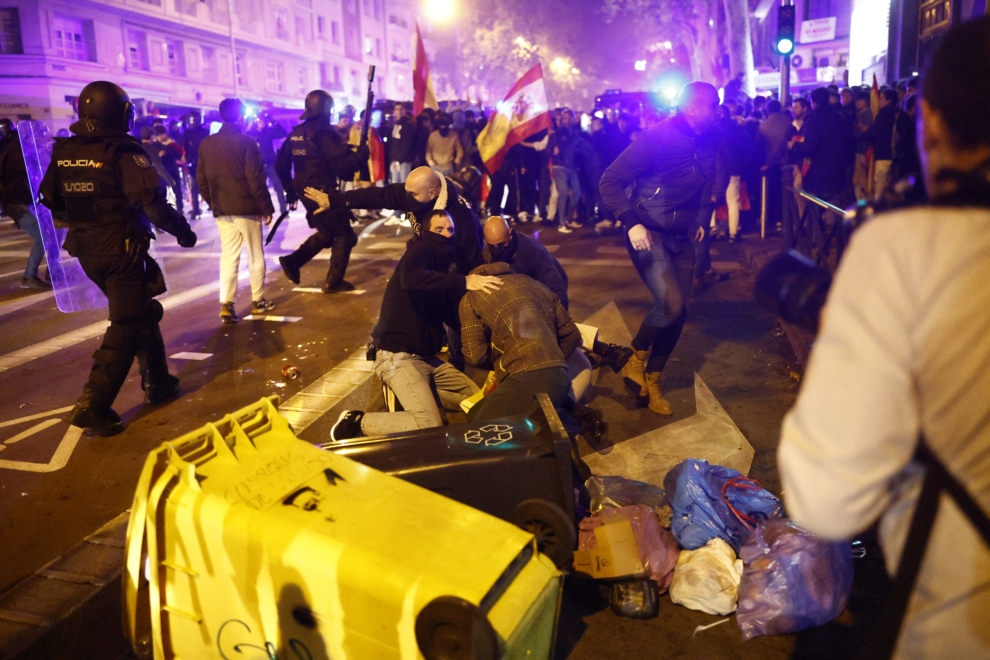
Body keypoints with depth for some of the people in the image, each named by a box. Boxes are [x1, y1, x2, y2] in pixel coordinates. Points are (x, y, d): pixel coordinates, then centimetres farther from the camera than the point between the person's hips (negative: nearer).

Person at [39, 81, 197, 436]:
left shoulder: (63, 153, 5)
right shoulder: (124, 153, -15)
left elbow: (52, 203, 13)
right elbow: (152, 202, -21)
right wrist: (182, 230, -7)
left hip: (86, 252, 7)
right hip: (122, 251, -7)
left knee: (142, 312, 21)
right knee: (126, 326, -1)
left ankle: (157, 381, 30)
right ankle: (93, 404, -7)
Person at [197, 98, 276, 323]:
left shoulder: (206, 144, 5)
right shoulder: (246, 142, -12)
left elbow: (201, 179, 9)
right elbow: (256, 180, -14)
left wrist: (212, 203, 19)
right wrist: (267, 208, -7)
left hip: (221, 210, 5)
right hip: (247, 209, -4)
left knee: (228, 256, 8)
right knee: (255, 255, 9)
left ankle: (226, 303, -1)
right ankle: (258, 301, 16)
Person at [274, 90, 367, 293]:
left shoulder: (296, 133, 8)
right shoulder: (326, 134, -16)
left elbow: (280, 164, 13)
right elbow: (342, 166, -22)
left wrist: (290, 188, 22)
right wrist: (362, 153, -7)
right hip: (324, 193, -8)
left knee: (326, 233, 23)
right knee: (344, 234, 5)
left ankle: (293, 261, 11)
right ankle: (333, 282, 6)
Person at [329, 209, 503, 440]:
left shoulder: (442, 268, 16)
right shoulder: (421, 251, -8)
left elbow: (454, 317, 14)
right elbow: (410, 278, -33)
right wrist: (463, 282, -34)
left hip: (427, 357, 9)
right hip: (398, 356, -9)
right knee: (429, 425, -23)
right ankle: (358, 422, -7)